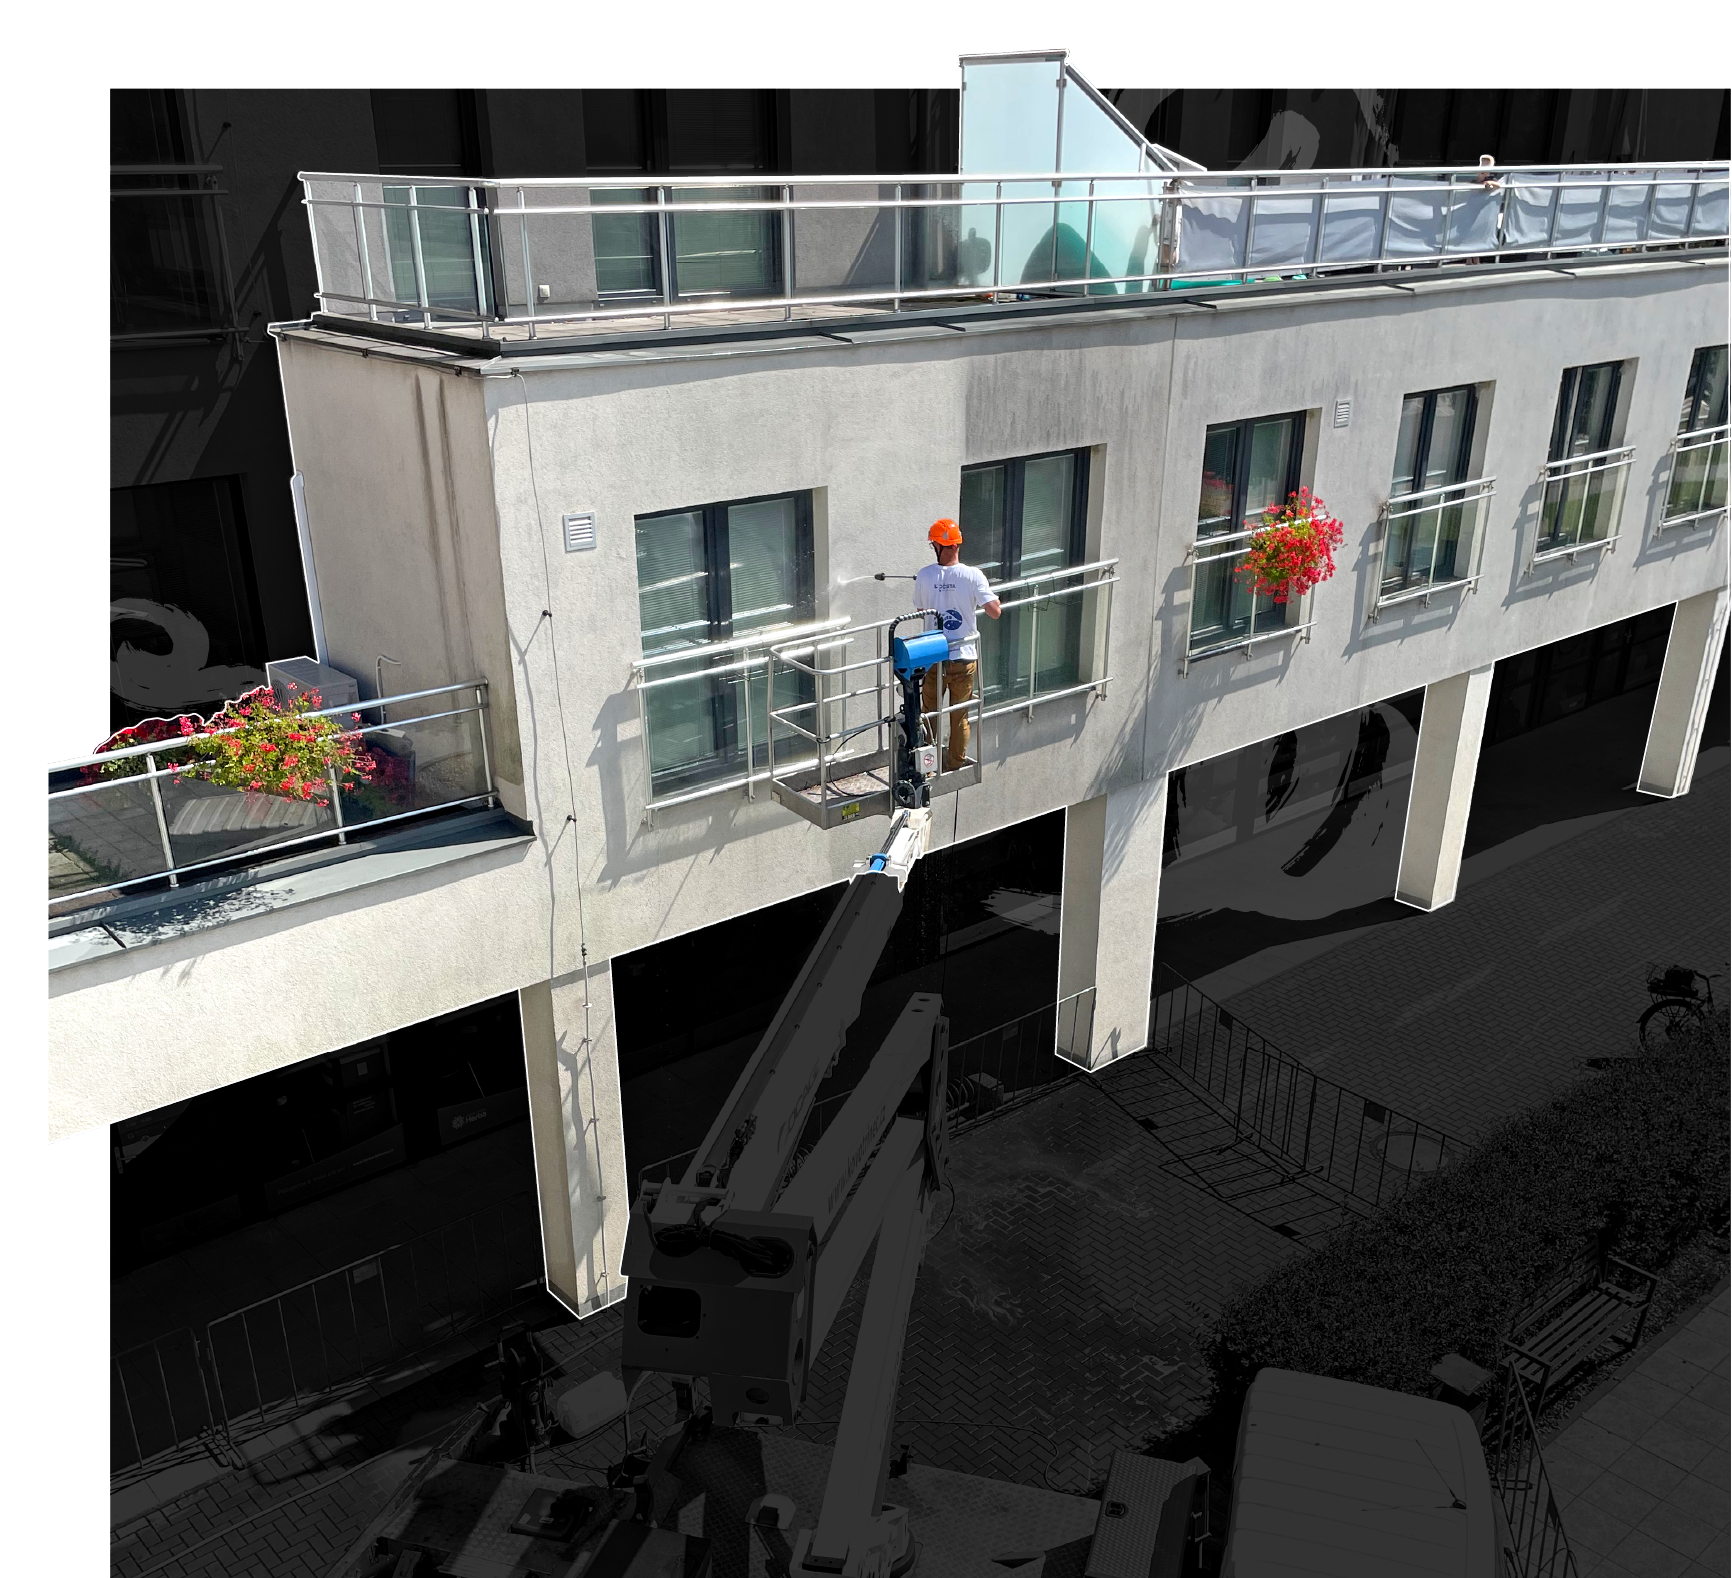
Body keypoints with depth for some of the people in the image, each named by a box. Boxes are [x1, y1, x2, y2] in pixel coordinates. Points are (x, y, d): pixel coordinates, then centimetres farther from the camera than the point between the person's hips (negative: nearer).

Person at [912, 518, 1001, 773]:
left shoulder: (924, 577, -8)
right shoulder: (972, 576, -13)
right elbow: (994, 612, -14)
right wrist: (988, 591, 5)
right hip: (963, 658, -1)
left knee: (929, 714, 17)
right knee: (960, 718, 14)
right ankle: (955, 767, 24)